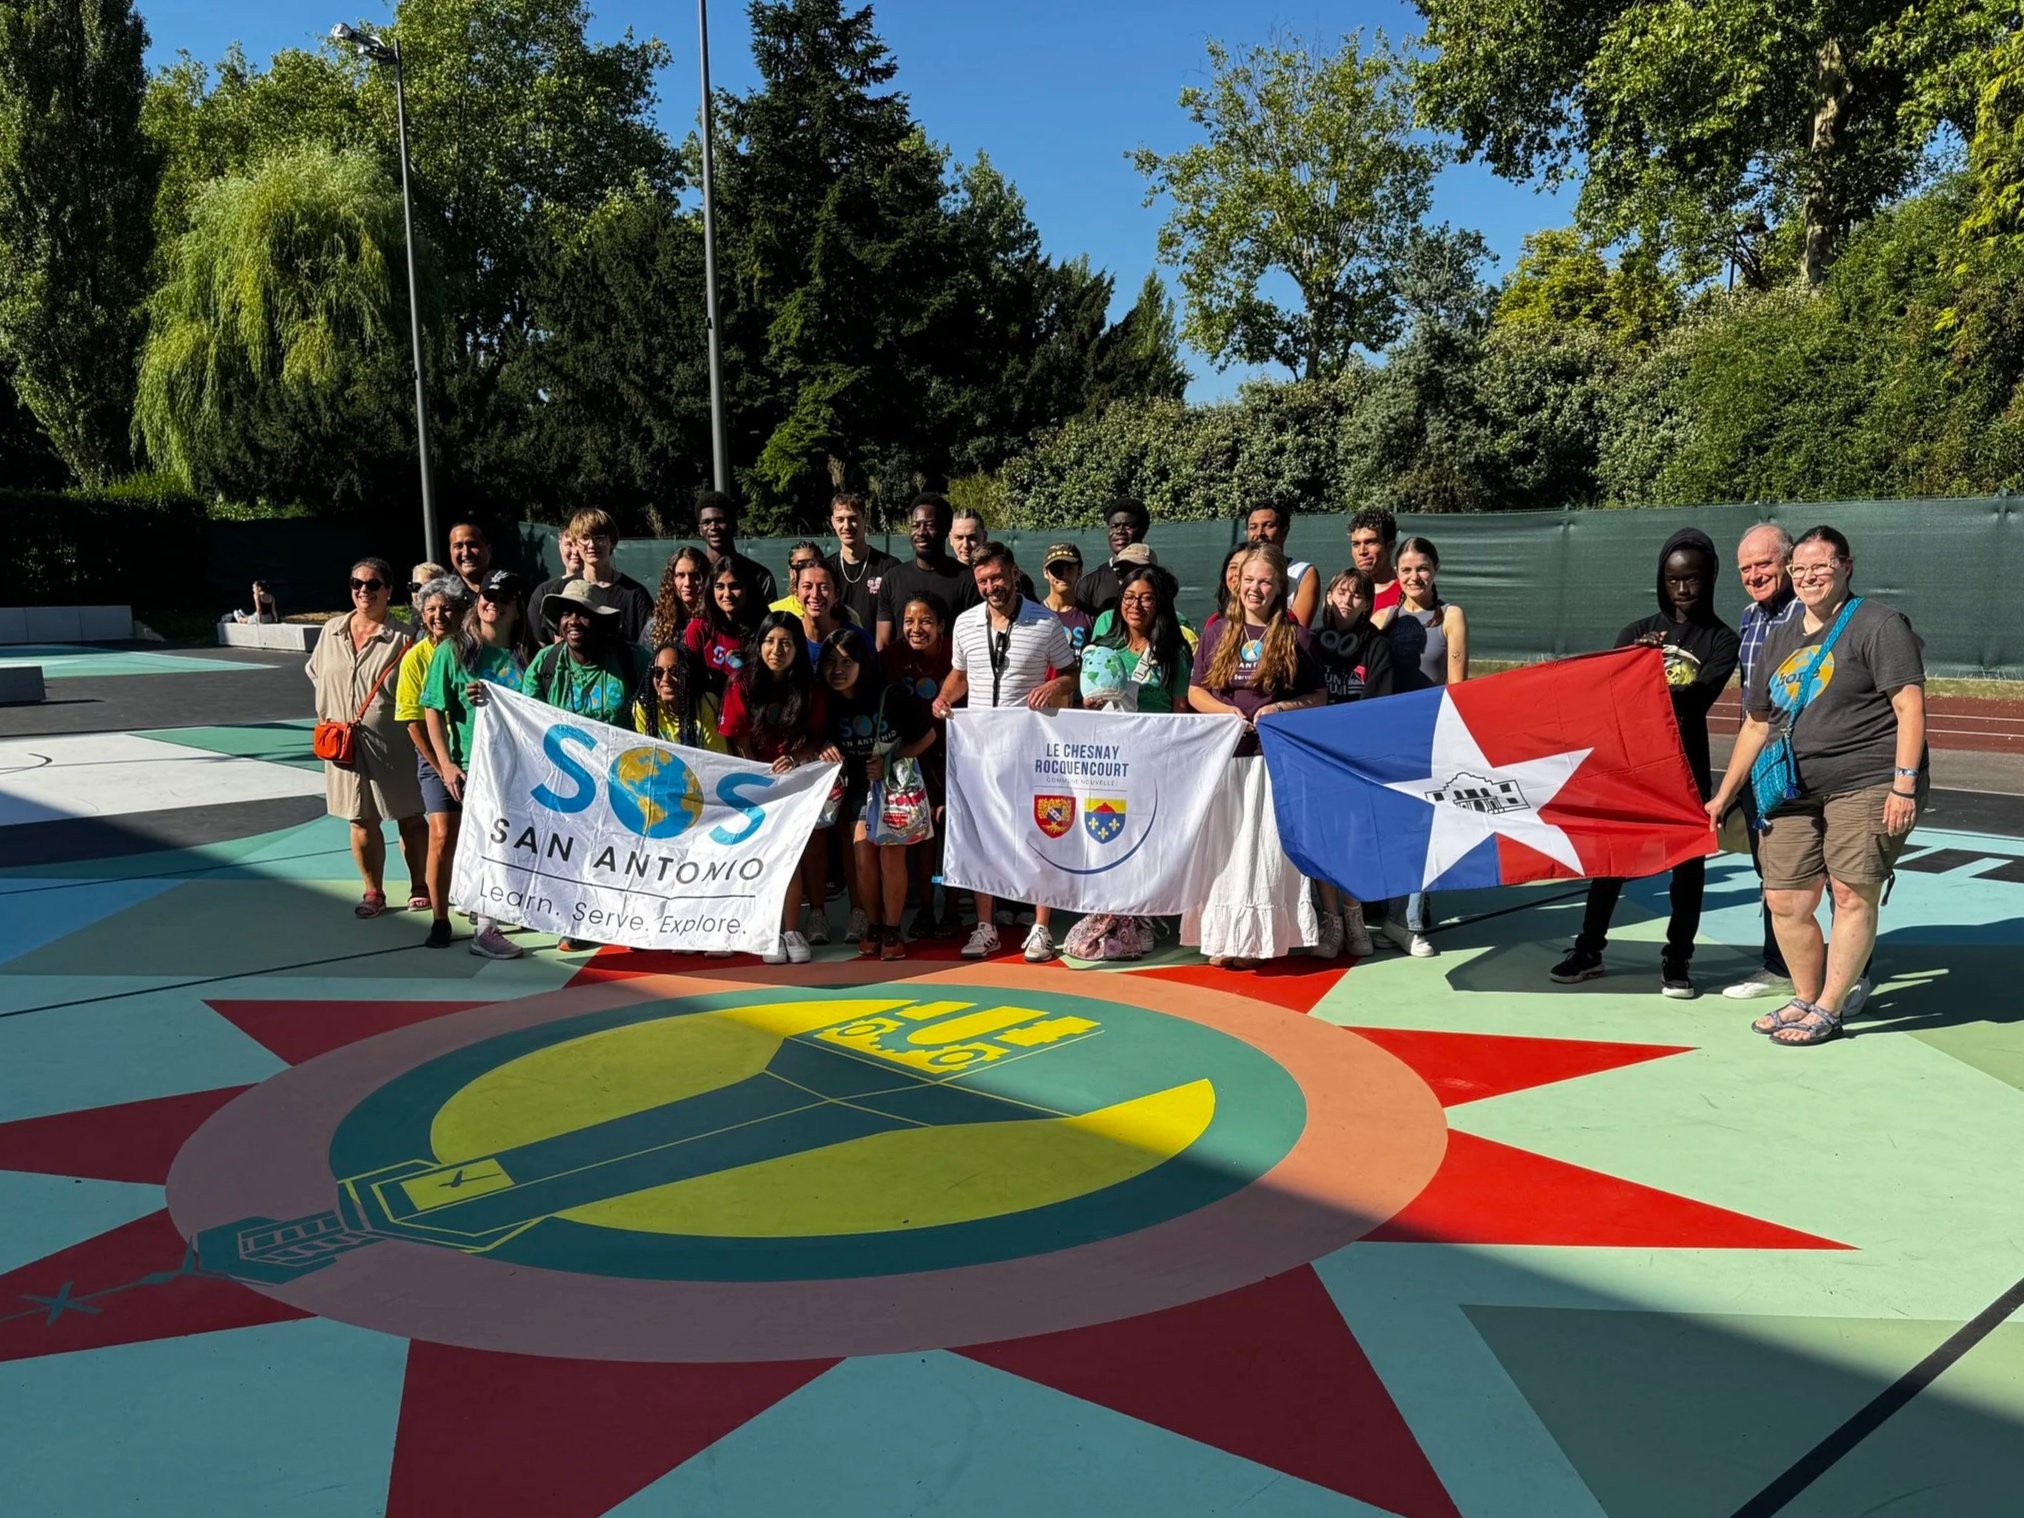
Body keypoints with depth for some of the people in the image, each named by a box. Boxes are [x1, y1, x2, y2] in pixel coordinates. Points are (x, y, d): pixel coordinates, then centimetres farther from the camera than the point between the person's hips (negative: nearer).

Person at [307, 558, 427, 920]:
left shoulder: (401, 638, -8)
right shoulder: (332, 630, 7)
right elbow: (317, 676, 18)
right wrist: (325, 721, 11)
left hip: (392, 745, -4)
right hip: (345, 744, 4)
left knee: (409, 819, 6)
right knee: (361, 821, 9)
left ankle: (419, 886, 20)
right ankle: (373, 893, 21)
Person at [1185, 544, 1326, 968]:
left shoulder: (1294, 636, 4)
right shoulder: (1218, 633, 9)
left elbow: (1318, 696, 5)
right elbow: (1194, 691, 9)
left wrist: (1281, 708, -12)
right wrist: (1224, 710, -10)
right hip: (1224, 754, 2)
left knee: (1264, 846, -2)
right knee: (1223, 845, 3)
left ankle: (1257, 938, 6)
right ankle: (1223, 936, 10)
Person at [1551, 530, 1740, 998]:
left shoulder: (1721, 639, 0)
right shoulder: (1638, 632, 8)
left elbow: (1699, 697, -16)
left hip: (1686, 765, -2)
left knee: (1687, 860, 4)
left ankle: (1677, 960, 13)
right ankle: (1589, 949, 17)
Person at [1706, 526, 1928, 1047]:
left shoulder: (1878, 625, -3)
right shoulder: (1779, 641, 17)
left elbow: (1910, 707, -10)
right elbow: (1756, 724, 23)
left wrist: (1904, 785, -17)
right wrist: (1725, 795, 22)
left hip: (1867, 785, -6)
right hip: (1795, 791, 7)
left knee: (1852, 895, -7)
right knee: (1785, 902, 5)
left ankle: (1829, 1009, 4)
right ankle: (1805, 998, 22)